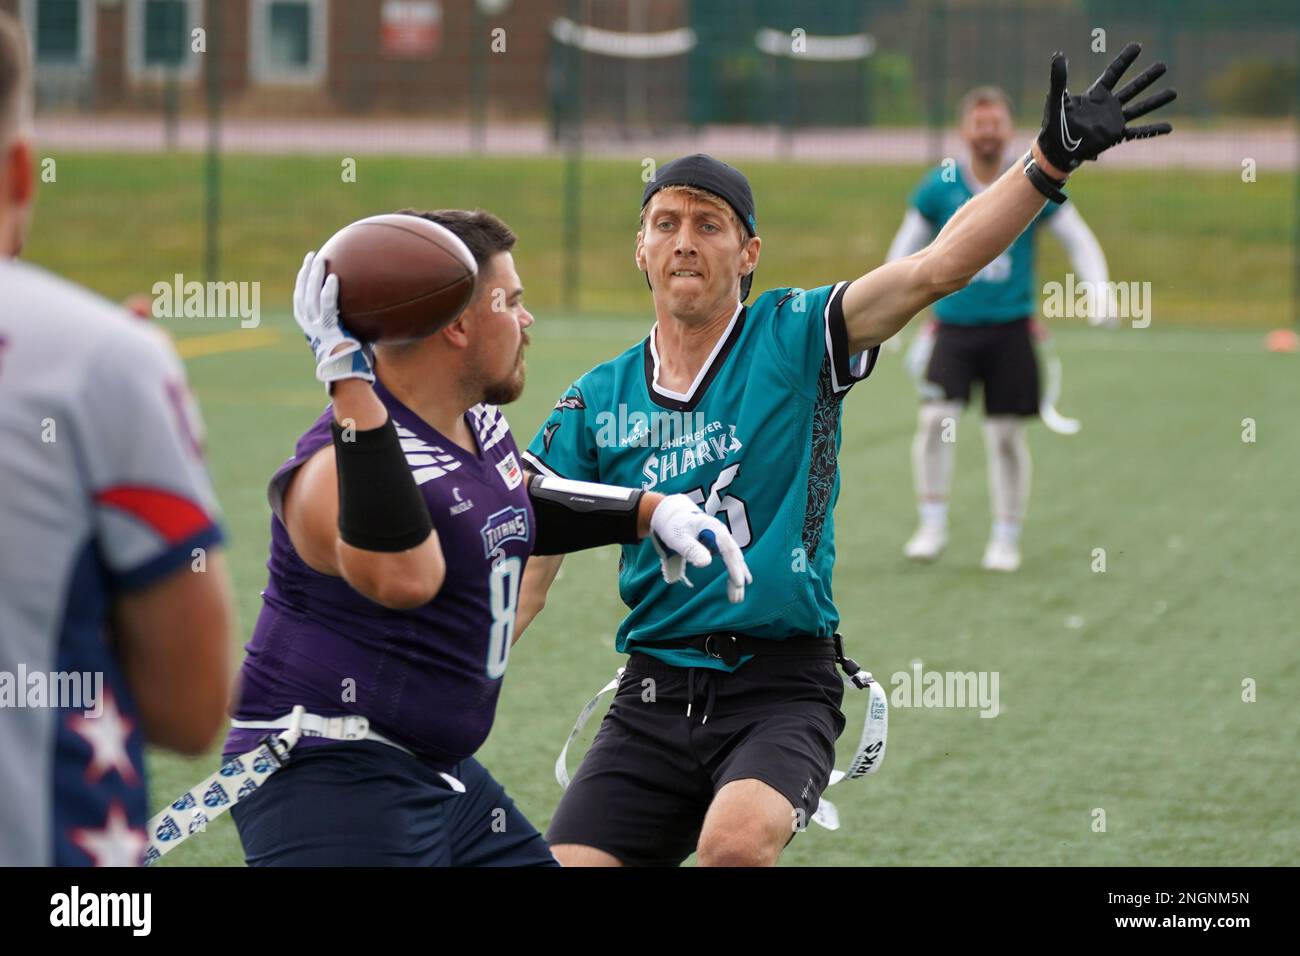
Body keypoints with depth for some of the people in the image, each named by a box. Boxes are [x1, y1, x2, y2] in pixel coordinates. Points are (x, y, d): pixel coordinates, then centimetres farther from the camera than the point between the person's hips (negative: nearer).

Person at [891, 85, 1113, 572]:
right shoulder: (939, 186, 0)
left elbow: (1079, 240, 6)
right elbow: (906, 247, 10)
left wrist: (1097, 289, -9)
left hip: (1010, 327, 0)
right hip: (953, 326, 0)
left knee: (1006, 436, 2)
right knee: (935, 420, -17)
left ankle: (1006, 538, 17)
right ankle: (933, 524, -3)